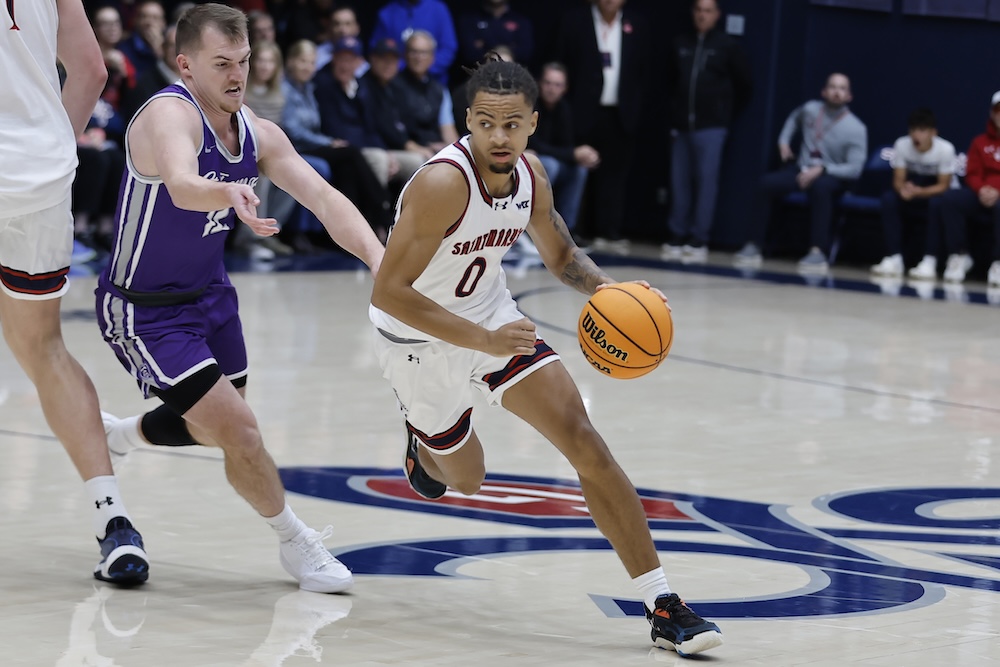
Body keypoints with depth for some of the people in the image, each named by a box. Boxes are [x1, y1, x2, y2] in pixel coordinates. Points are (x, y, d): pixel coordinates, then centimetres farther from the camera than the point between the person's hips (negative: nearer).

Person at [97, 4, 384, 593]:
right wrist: (231, 193, -71)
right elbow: (182, 186, -49)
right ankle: (298, 544, 10)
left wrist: (378, 257, -31)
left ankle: (119, 434, 52)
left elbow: (324, 199, -14)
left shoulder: (258, 134, -4)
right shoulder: (171, 115, -27)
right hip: (146, 312, -8)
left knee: (221, 429, 24)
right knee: (239, 432, -13)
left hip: (211, 295, 8)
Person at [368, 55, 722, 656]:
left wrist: (605, 290, -14)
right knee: (465, 477, 15)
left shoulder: (530, 177, -10)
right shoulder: (443, 184, -32)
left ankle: (662, 606, -11)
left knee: (583, 440, -11)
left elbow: (563, 256, 9)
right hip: (422, 338, -4)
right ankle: (422, 438, 55)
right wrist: (482, 341, -38)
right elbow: (388, 292, -33)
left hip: (493, 317, 5)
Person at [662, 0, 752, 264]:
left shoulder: (728, 46, -1)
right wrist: (675, 112, 12)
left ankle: (698, 242, -2)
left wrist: (728, 114, 6)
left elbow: (744, 85, 4)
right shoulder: (680, 44, 7)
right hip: (681, 126, 3)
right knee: (679, 183, 5)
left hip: (711, 127, -3)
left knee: (706, 183, -4)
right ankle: (675, 239, 10)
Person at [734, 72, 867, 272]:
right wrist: (784, 141, 12)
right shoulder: (811, 109, 0)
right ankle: (753, 245, -19)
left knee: (820, 186, -40)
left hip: (833, 176, -4)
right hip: (802, 169, 4)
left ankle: (818, 253, -46)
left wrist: (822, 170, -26)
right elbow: (794, 119, 26)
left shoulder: (856, 129, -14)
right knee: (767, 183, -23)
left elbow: (854, 169, -17)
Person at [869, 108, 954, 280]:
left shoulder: (945, 149, -23)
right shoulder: (901, 145, -16)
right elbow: (898, 180, -12)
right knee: (889, 197, -27)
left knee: (937, 202, -37)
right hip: (912, 190, 3)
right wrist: (903, 189, -38)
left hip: (934, 193, -3)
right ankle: (894, 258, -28)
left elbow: (943, 186, -20)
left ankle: (929, 261, -34)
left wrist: (920, 192, -38)